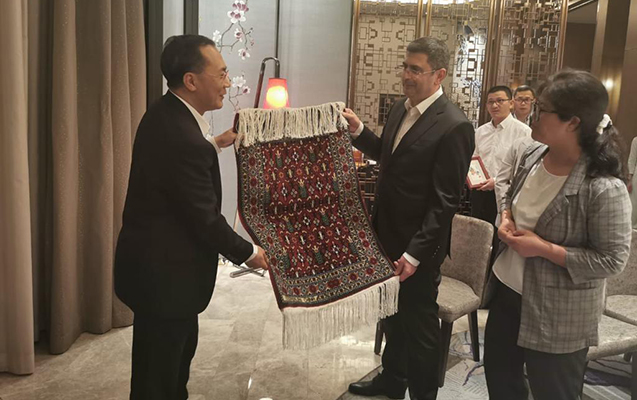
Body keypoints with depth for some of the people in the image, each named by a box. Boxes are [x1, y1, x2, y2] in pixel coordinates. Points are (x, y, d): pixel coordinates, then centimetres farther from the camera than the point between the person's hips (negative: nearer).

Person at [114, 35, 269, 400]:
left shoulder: (164, 114, 1)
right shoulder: (183, 138, -29)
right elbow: (206, 219, -22)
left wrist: (214, 144, 19)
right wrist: (249, 253, -7)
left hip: (157, 259, 10)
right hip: (163, 272, -10)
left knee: (181, 348, 27)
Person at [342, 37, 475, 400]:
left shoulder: (454, 126, -21)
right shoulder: (400, 109, 4)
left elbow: (445, 201, -21)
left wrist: (414, 253, -21)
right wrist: (359, 131, 3)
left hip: (419, 246, -8)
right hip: (387, 234, 8)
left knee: (419, 323, 10)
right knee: (392, 313, 23)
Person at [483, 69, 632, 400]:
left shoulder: (604, 188, -27)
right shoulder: (533, 154, -4)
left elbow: (612, 260, -20)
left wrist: (544, 249, -24)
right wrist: (506, 220, -7)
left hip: (558, 315, -7)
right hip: (507, 289, 7)